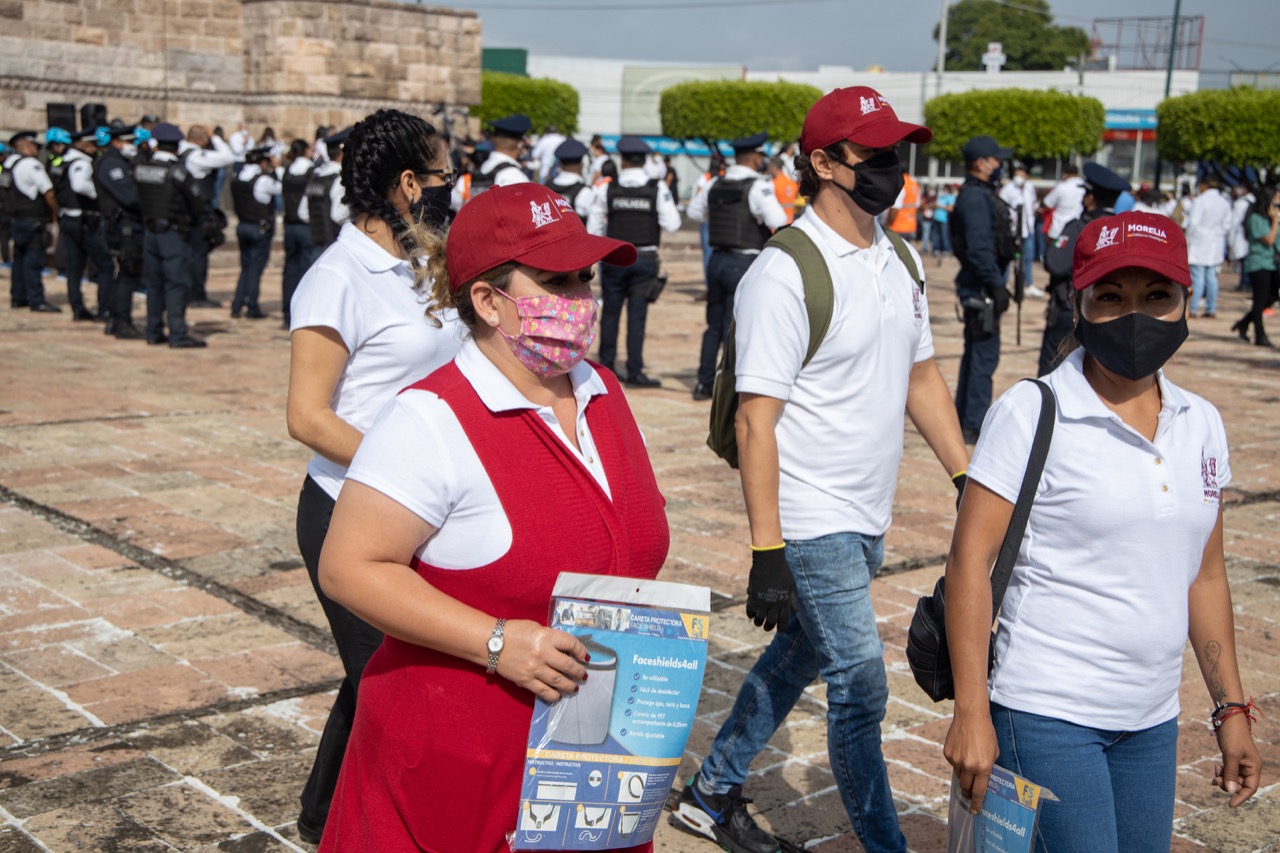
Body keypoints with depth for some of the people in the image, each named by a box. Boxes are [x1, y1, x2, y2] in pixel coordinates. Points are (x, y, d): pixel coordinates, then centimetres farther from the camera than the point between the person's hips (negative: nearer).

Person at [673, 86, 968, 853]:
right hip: (813, 523, -8)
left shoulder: (901, 261, 8)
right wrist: (767, 553, -22)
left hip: (868, 521, 8)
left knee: (800, 655, 19)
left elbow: (922, 377, 18)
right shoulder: (785, 273, -17)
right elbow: (757, 420, -19)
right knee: (861, 687, -3)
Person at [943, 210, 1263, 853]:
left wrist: (1231, 708, 13)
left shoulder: (1201, 424, 7)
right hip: (1047, 714, -6)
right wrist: (971, 713, -17)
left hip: (1153, 725, 6)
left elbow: (1205, 575, 14)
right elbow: (969, 558, -13)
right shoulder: (1030, 413, -10)